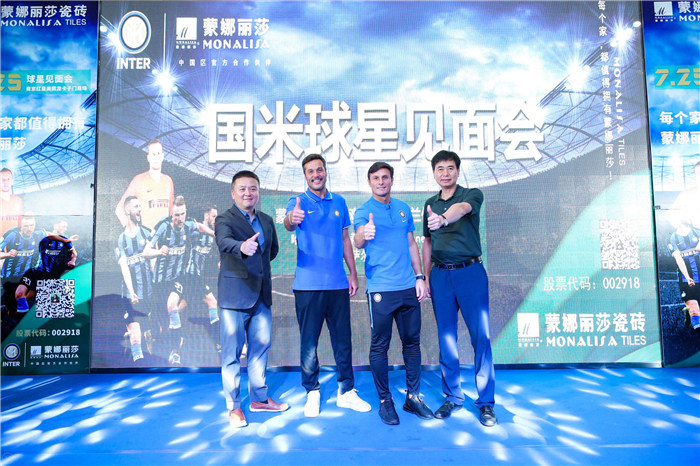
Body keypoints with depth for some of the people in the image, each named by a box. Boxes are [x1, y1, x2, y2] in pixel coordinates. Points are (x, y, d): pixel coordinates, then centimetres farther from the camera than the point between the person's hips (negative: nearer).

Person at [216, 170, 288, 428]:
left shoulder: (266, 220, 12)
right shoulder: (225, 219, -7)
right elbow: (224, 242, -29)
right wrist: (242, 247, -48)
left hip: (262, 295, 6)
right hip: (235, 296, -6)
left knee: (261, 348, 14)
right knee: (232, 352, 1)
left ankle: (259, 398, 29)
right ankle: (234, 406, 14)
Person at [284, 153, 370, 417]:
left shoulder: (339, 202, 12)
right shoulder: (299, 202, -1)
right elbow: (288, 223, -25)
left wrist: (353, 274, 12)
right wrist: (292, 219, -49)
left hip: (338, 284, 3)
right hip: (308, 284, -3)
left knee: (343, 339, 9)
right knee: (309, 341, 4)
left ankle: (346, 391, 23)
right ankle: (312, 393, 20)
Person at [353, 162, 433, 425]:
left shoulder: (403, 209, 13)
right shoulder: (363, 212, -2)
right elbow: (358, 242, -21)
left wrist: (419, 277, 10)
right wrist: (364, 235, -45)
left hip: (408, 287, 5)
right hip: (380, 289, -4)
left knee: (412, 341, 10)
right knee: (380, 346, 2)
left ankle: (413, 397, 23)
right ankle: (385, 400, 16)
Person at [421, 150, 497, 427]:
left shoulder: (472, 194, -1)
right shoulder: (430, 204, 14)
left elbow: (462, 208, -26)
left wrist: (443, 218, -47)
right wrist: (426, 276, 12)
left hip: (470, 272, -4)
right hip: (440, 275, 4)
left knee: (480, 336, -3)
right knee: (446, 337, 7)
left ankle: (486, 401, 10)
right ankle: (453, 397, 21)